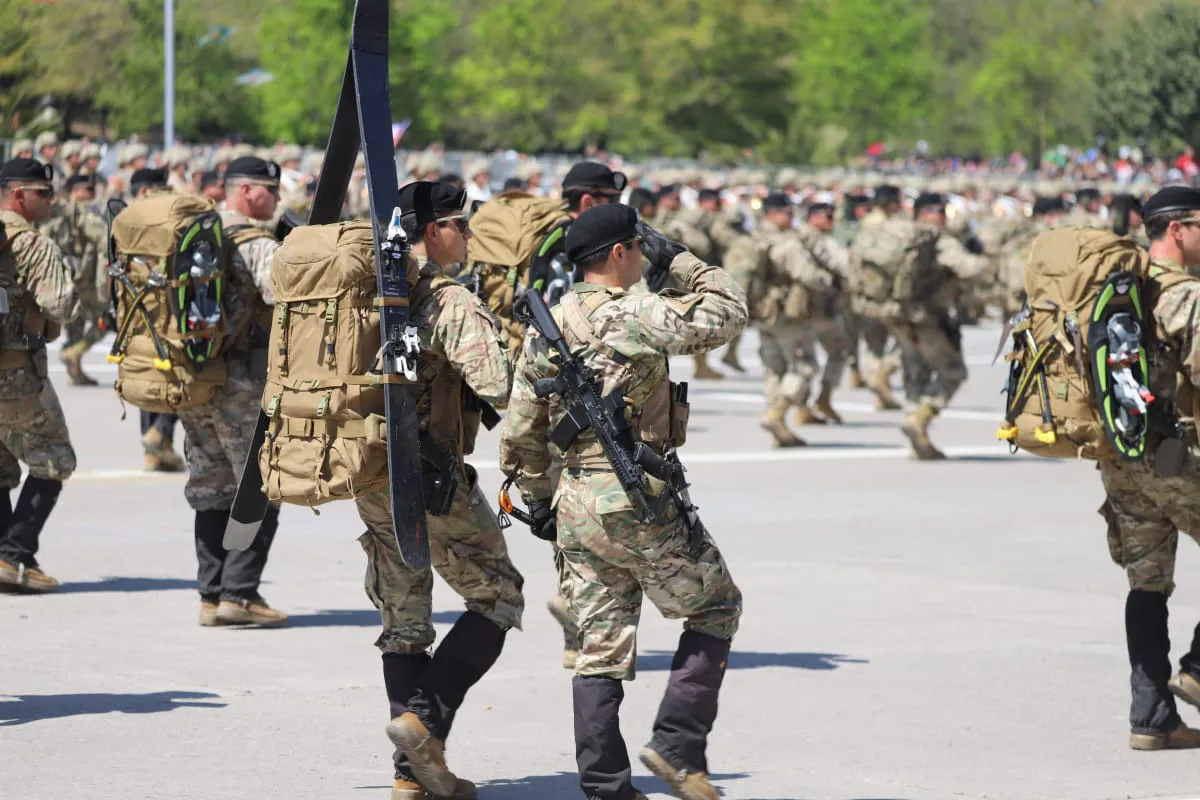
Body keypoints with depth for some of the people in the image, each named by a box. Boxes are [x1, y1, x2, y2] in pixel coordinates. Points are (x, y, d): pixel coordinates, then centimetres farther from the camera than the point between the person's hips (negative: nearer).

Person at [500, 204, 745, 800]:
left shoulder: (545, 329, 9)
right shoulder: (635, 317, -14)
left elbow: (519, 433, 12)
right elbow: (727, 314, -4)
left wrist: (537, 499, 24)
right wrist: (678, 259, 5)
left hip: (575, 504, 7)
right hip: (638, 501, -7)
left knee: (600, 648, 10)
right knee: (715, 608, 11)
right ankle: (678, 744, 2)